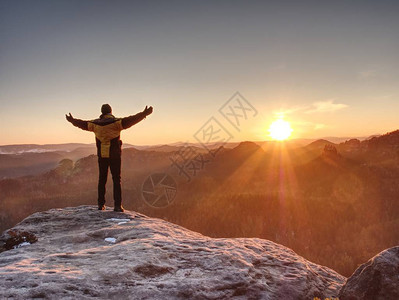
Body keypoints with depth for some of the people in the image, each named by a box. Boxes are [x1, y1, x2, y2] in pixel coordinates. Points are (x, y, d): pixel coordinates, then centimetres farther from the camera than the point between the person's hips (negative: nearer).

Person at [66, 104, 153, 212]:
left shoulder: (96, 124, 5)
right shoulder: (116, 122, -8)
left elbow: (83, 124, 19)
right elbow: (129, 121, -17)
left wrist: (72, 120, 37)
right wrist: (144, 114, -18)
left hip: (102, 156, 4)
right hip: (114, 156, -3)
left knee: (102, 180, 12)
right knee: (116, 180, -1)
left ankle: (101, 204, 15)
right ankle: (117, 205, -5)